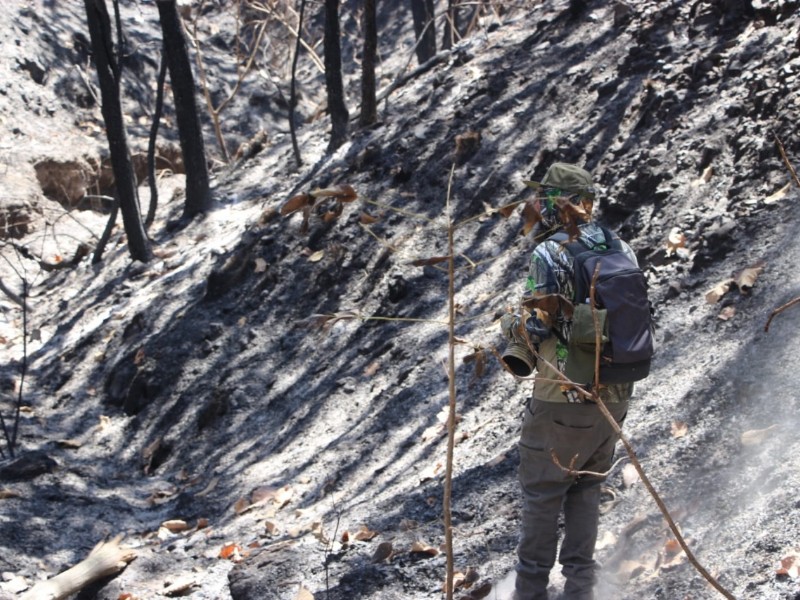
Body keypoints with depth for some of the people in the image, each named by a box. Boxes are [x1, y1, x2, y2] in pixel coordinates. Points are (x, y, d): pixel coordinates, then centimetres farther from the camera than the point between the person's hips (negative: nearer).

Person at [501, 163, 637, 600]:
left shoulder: (549, 253, -14)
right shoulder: (621, 249, 5)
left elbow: (541, 327, -17)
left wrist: (510, 325, 3)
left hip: (563, 398, -6)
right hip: (615, 395, 6)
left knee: (542, 490, 8)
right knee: (587, 487, 18)